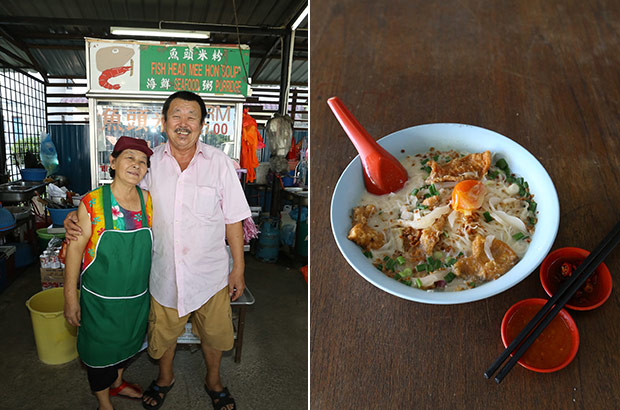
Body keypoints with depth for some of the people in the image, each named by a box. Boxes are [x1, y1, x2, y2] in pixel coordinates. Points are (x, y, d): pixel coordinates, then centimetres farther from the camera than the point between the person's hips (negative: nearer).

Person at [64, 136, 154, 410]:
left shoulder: (147, 200, -6)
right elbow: (75, 249, -12)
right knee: (100, 349, 15)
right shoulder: (92, 202, -17)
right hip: (100, 298, -3)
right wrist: (71, 297, -10)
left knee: (127, 342, 25)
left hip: (137, 296, 4)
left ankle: (117, 382, 53)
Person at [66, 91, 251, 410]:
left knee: (213, 334, 17)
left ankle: (213, 381, 47)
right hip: (164, 273, 2)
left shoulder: (219, 162, -9)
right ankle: (165, 377, 52)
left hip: (210, 273, -1)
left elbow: (233, 219, -6)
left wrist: (238, 268, -5)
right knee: (163, 332, 21)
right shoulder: (151, 162, -4)